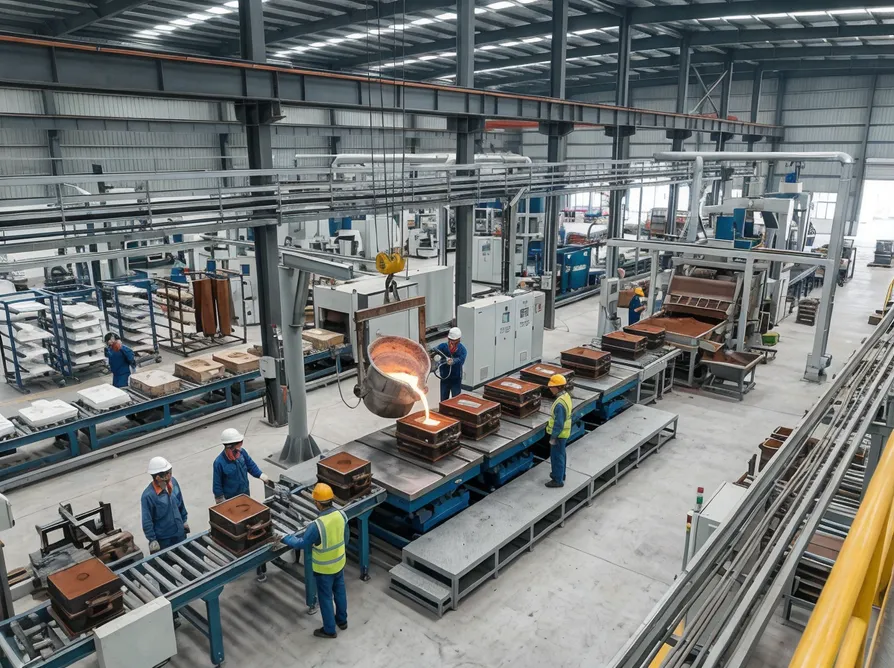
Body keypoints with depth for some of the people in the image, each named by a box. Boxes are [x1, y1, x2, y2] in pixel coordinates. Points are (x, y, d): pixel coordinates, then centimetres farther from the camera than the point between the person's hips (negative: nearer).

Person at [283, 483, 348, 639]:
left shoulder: (316, 525, -35)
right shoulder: (341, 515, -16)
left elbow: (301, 544, -19)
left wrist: (285, 538, -2)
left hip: (324, 568, -6)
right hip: (340, 563, 6)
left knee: (325, 598, 16)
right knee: (340, 591, 26)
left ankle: (329, 630, 34)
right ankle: (342, 620, 46)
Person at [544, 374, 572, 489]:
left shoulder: (559, 404, -32)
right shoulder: (566, 395, -1)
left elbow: (559, 423, -28)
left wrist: (553, 437, -18)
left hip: (559, 434, -9)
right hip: (564, 432, 9)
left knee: (556, 456, 6)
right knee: (560, 454, 24)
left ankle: (558, 480, 19)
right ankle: (560, 474, 41)